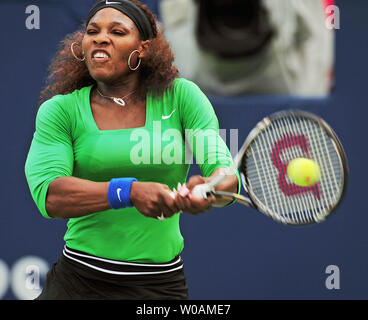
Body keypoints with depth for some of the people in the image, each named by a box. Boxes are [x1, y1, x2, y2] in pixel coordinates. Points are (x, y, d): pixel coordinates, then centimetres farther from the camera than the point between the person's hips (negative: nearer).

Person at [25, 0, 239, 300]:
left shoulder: (181, 97, 0)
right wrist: (129, 192, -31)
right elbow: (47, 194, -16)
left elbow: (227, 173, -9)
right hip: (78, 278, 0)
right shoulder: (59, 110, -1)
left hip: (161, 283, 0)